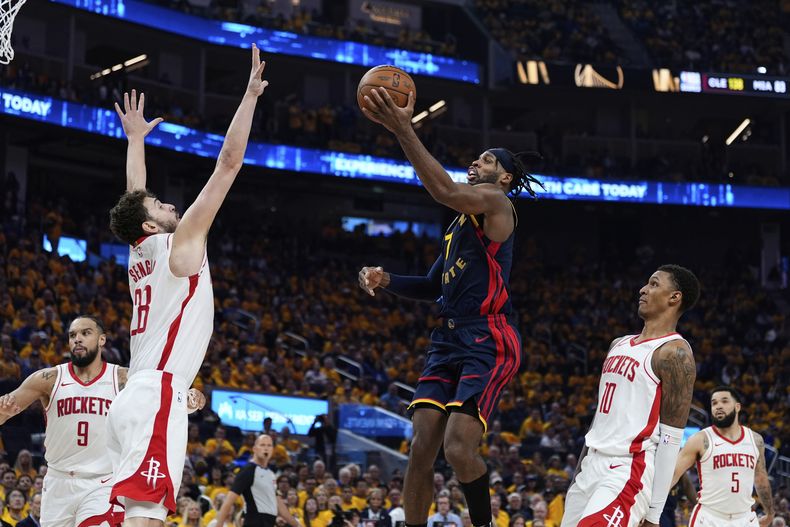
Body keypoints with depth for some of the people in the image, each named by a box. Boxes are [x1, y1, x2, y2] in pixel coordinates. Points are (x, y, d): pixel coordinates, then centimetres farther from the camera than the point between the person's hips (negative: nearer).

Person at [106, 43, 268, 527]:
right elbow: (229, 162, -3)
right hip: (157, 399, -9)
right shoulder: (180, 242, -2)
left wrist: (136, 139, 48)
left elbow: (134, 197, 38)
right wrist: (250, 95, 1)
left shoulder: (140, 251, 18)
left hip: (136, 397, 9)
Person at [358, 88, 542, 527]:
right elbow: (434, 287, 29)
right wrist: (386, 281, 10)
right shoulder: (460, 221, 23)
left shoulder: (495, 203, -4)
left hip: (488, 340, -9)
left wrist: (403, 131, -29)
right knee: (421, 447, -2)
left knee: (458, 447, -18)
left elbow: (446, 191, -25)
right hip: (449, 338, 9)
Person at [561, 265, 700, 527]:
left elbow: (671, 439, -13)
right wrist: (578, 473, 20)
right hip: (592, 466, 9)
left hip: (629, 469, -9)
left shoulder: (674, 353, -9)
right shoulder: (620, 345, 18)